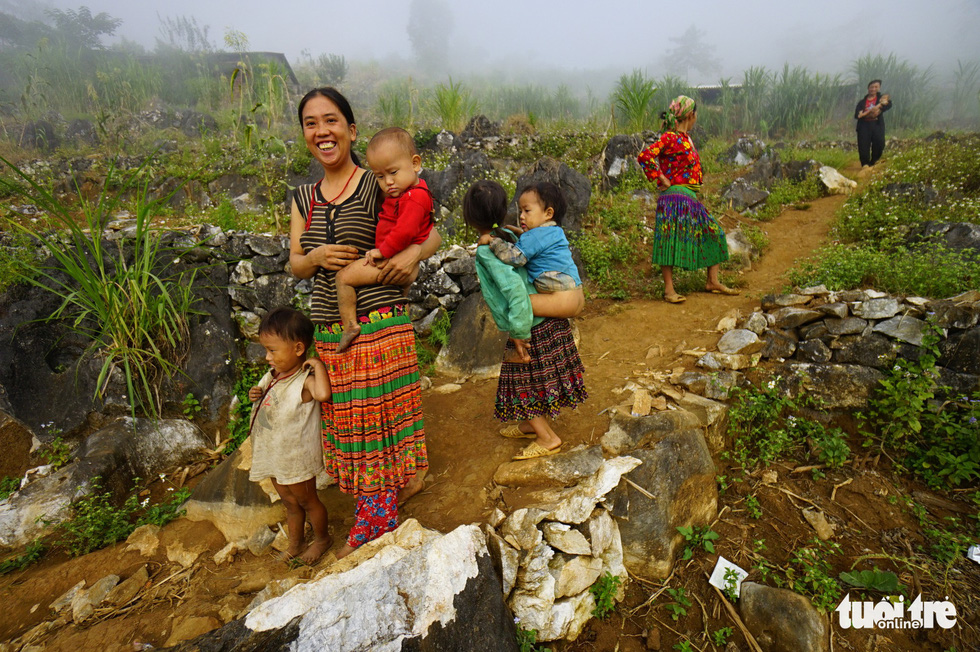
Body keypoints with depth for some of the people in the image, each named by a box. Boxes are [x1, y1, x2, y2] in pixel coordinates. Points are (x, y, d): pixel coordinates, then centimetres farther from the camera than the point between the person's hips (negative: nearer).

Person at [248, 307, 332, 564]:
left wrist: (318, 364, -38)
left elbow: (323, 393, -52)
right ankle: (294, 545, 46)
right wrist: (255, 395, -4)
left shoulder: (304, 380, -28)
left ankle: (322, 539, 40)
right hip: (274, 455, 8)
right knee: (290, 503, 26)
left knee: (307, 501, 15)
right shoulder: (273, 376, -1)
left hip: (296, 459, -8)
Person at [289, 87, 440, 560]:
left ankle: (373, 524, 20)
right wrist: (317, 257, -10)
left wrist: (413, 253, -20)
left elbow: (432, 235, 2)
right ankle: (399, 484, 35)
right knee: (346, 422, 12)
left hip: (379, 325, -5)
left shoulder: (378, 187, -3)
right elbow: (295, 265, 12)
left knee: (375, 420, 2)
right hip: (329, 332, 6)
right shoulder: (303, 198, 12)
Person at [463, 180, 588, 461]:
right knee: (529, 381, 25)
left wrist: (520, 331, -23)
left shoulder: (485, 251, -20)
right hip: (548, 322, 8)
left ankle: (547, 438, 22)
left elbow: (514, 288, -30)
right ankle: (531, 424, 42)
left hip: (533, 329, -8)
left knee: (522, 384, 10)